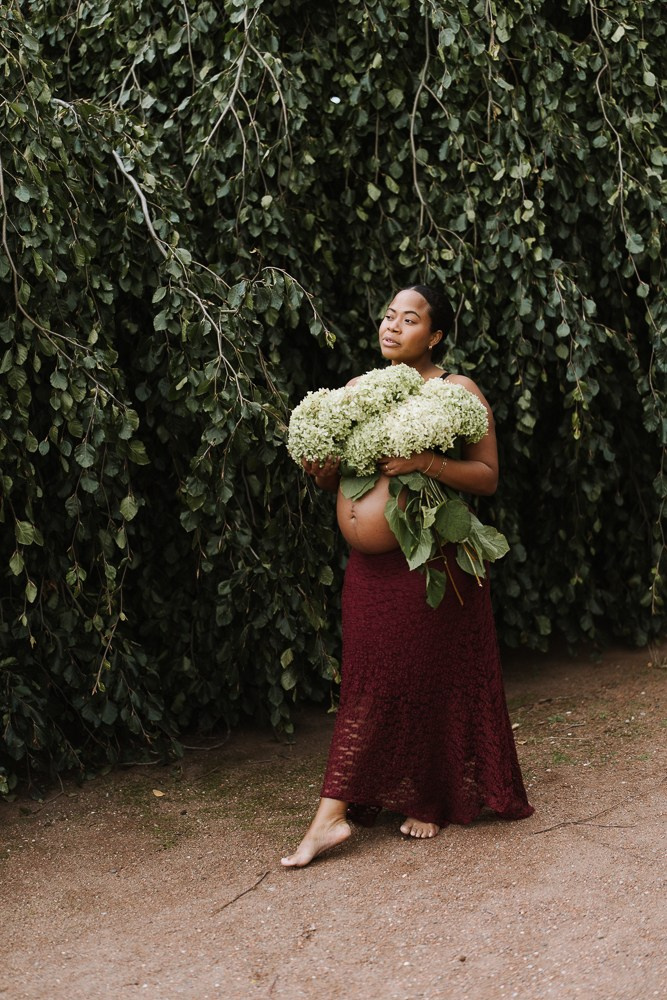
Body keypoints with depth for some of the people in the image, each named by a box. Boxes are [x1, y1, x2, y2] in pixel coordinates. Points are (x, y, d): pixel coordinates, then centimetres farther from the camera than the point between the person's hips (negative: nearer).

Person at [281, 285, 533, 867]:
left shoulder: (457, 391, -3)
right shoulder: (358, 389, 11)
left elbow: (488, 476, -8)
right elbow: (343, 477, 19)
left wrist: (427, 461, -24)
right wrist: (323, 473, -5)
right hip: (369, 567, 5)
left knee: (435, 682, 4)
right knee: (368, 683, 6)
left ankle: (431, 802, 20)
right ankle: (334, 814, 7)